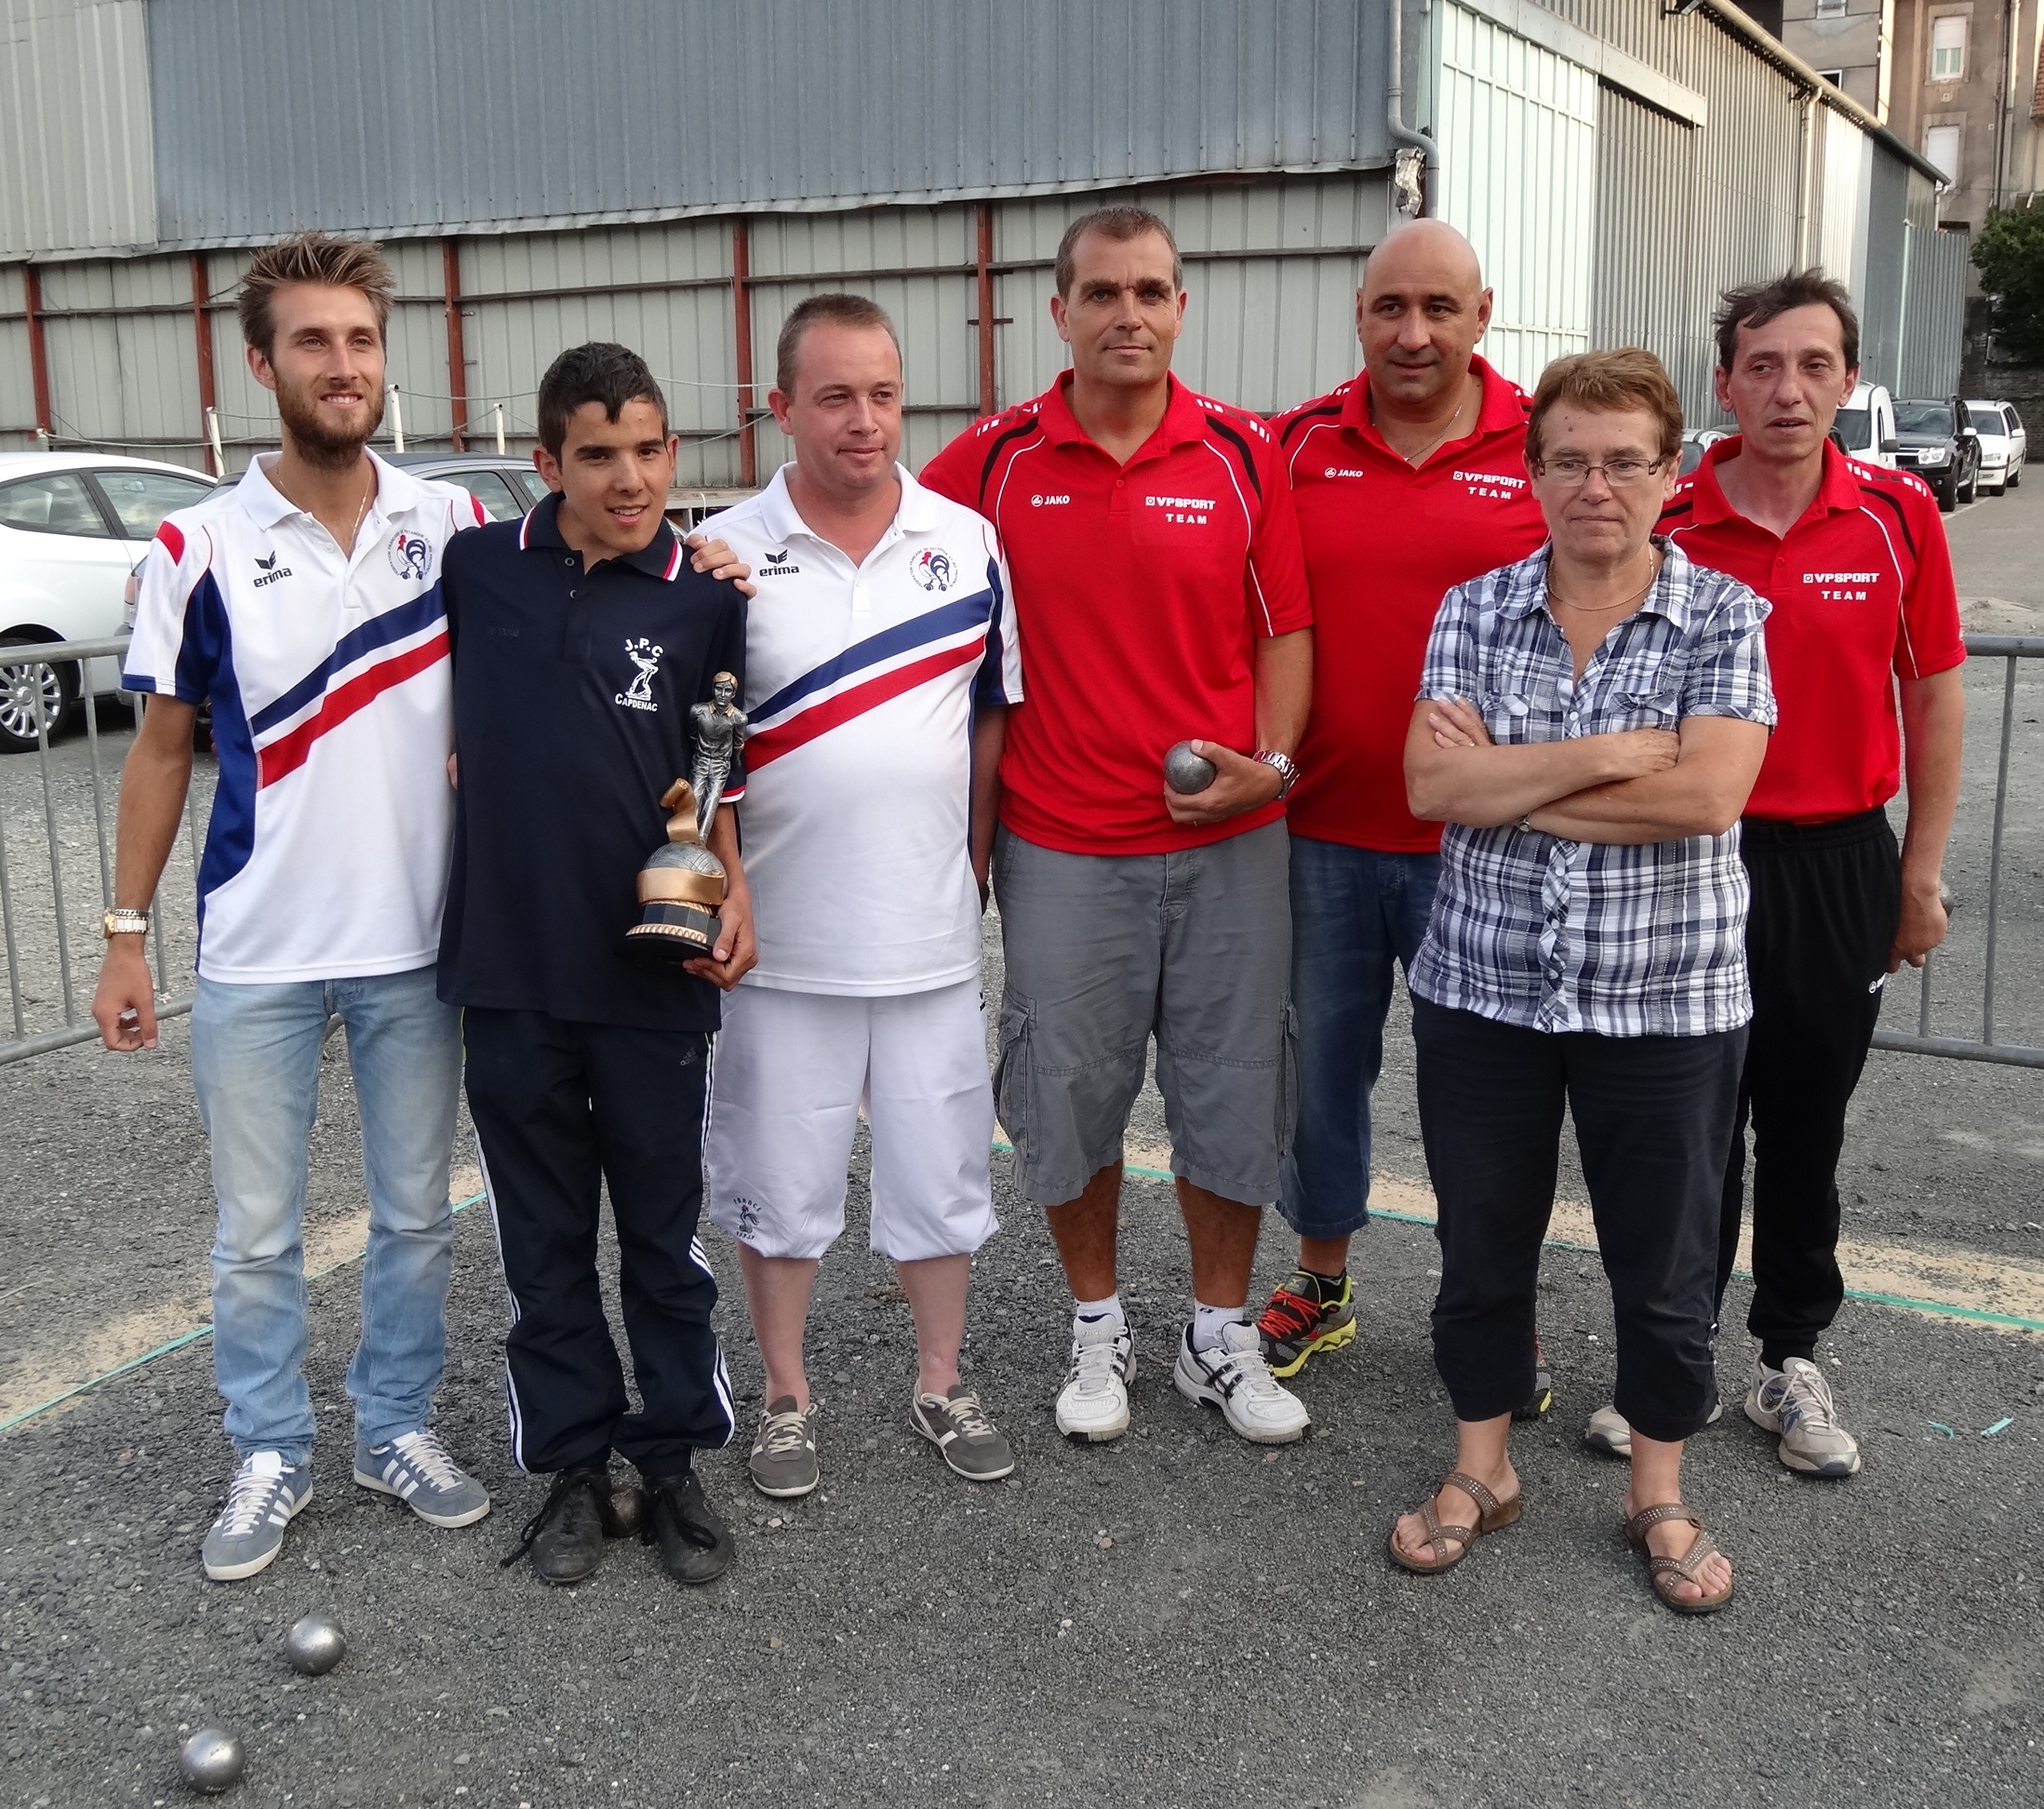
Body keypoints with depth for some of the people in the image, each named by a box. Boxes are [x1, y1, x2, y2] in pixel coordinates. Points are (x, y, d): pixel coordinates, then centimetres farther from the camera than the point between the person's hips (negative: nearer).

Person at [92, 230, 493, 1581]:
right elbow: (163, 746, 2)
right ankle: (272, 1457, 28)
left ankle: (400, 1428, 33)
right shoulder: (200, 547, -5)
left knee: (416, 1212, 14)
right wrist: (127, 933, 1)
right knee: (258, 1233, 10)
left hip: (417, 941, 1)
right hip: (257, 955, -1)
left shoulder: (455, 526, -1)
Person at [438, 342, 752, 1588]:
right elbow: (444, 721, 16)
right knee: (544, 1238, 13)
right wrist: (464, 772, -2)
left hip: (651, 972, -1)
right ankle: (574, 1463, 28)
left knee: (665, 1232, 11)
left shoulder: (707, 597, -3)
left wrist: (733, 891, -10)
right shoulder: (475, 570, 0)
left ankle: (677, 1459, 27)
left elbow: (719, 776, 4)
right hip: (509, 968, 2)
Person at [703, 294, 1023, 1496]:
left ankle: (943, 1383, 32)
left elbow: (994, 714, 8)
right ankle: (788, 1397, 30)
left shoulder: (968, 543, 1)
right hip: (782, 936, -1)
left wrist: (974, 855, 3)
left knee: (941, 1170, 12)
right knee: (780, 1180, 11)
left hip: (930, 931, 2)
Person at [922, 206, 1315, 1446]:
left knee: (1234, 1089, 9)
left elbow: (1285, 629, 5)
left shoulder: (1245, 453, 1)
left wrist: (1270, 762, -11)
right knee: (1070, 1092, 10)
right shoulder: (996, 459, 0)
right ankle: (1099, 1328, 30)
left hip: (1229, 839, 1)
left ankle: (1222, 1336, 27)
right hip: (1061, 846, 0)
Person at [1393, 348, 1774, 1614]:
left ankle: (1660, 1495, 33)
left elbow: (1706, 797, -20)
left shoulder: (1725, 617, -5)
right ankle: (1483, 1471, 34)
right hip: (1482, 991, 2)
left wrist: (1504, 784, -15)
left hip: (1667, 1002, -1)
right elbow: (1432, 784, -12)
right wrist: (1614, 752, -19)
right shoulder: (1474, 612, 1)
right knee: (1483, 1246, 14)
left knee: (1664, 1265, 12)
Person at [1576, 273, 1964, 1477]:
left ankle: (1792, 1362, 30)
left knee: (1807, 1127, 13)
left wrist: (1921, 872, 4)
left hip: (1841, 866, 1)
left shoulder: (1900, 517, -3)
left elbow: (1936, 693, 4)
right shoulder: (1664, 521, -6)